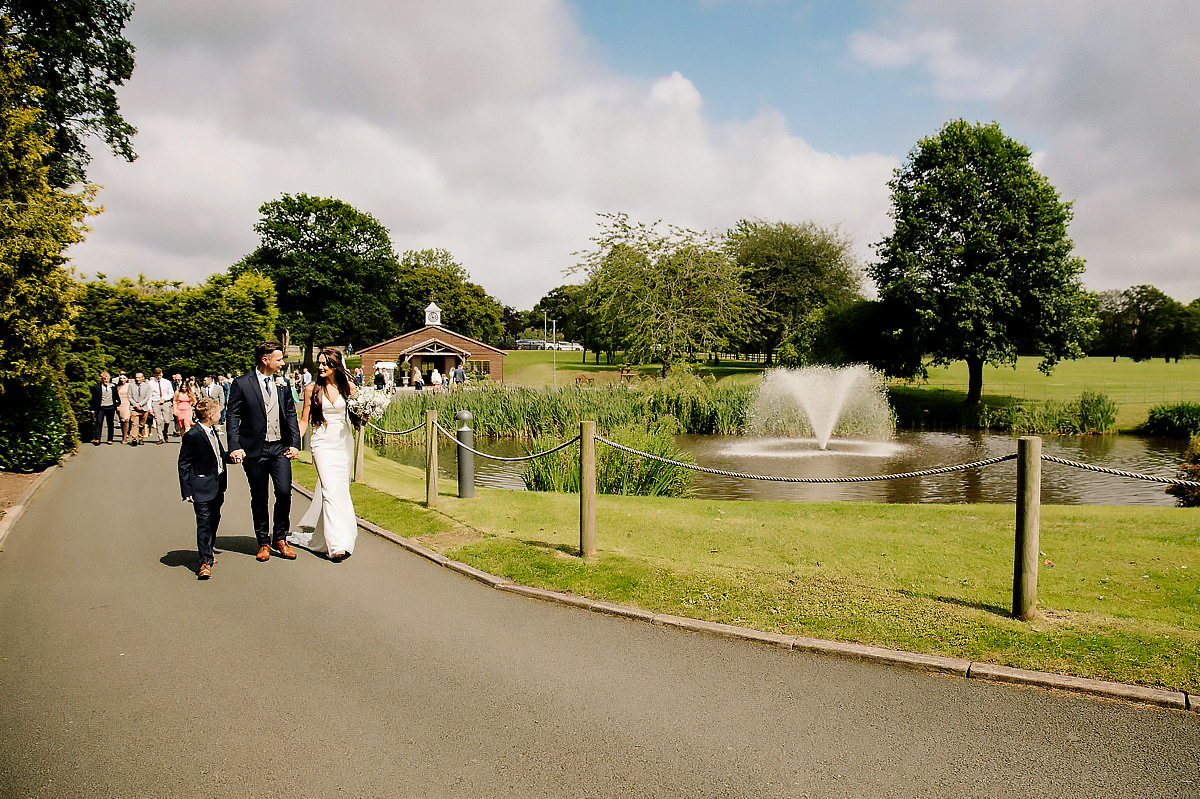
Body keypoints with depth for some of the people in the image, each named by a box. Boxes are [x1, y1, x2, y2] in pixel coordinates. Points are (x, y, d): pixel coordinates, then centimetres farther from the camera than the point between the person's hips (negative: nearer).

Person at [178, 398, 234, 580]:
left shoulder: (212, 432, 10)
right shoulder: (192, 435, -15)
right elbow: (184, 464, -12)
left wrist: (231, 457, 4)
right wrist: (187, 491, -14)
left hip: (217, 486, 8)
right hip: (202, 488, -8)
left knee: (214, 520, 17)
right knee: (204, 523, -6)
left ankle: (207, 553, 32)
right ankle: (205, 562, -2)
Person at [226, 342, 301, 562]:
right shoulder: (242, 383, -2)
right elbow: (232, 416, -3)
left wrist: (294, 443, 4)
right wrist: (235, 447, -11)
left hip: (280, 448, 3)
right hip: (254, 450, -2)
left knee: (284, 492, -6)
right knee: (259, 498, 6)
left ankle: (280, 538, 12)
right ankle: (263, 542, 20)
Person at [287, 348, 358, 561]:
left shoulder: (348, 388, 4)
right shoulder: (312, 389, 0)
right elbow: (304, 420, 3)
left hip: (344, 442, 3)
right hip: (323, 443, -3)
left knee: (341, 489, 9)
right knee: (330, 490, -13)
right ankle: (337, 544, -13)